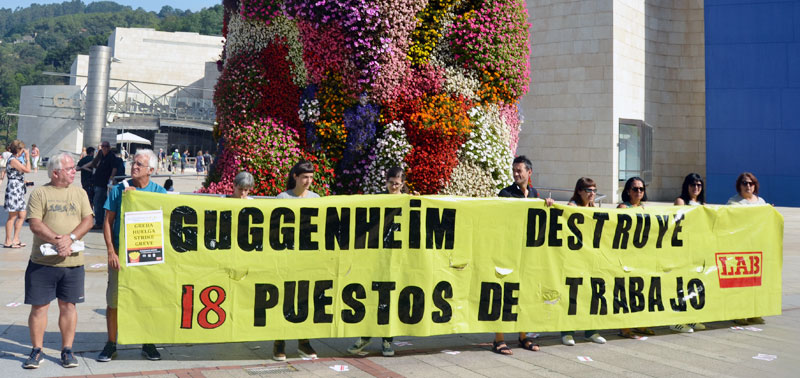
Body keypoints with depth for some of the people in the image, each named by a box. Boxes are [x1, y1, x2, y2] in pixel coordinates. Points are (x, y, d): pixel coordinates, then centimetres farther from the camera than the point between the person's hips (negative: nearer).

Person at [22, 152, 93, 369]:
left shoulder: (79, 193, 10)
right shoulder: (40, 193, 1)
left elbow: (88, 221, 2)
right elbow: (35, 224, -9)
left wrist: (70, 238, -15)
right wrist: (57, 240, -20)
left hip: (73, 262, 2)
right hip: (42, 261, -2)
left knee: (68, 306, 7)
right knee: (39, 306, 3)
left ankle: (67, 350, 18)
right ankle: (37, 351, 16)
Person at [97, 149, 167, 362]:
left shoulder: (159, 192, 3)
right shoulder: (119, 189, 3)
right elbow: (108, 222, 2)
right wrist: (111, 251, -6)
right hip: (121, 252, 0)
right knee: (114, 300, 4)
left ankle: (148, 344, 21)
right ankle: (111, 344, 18)